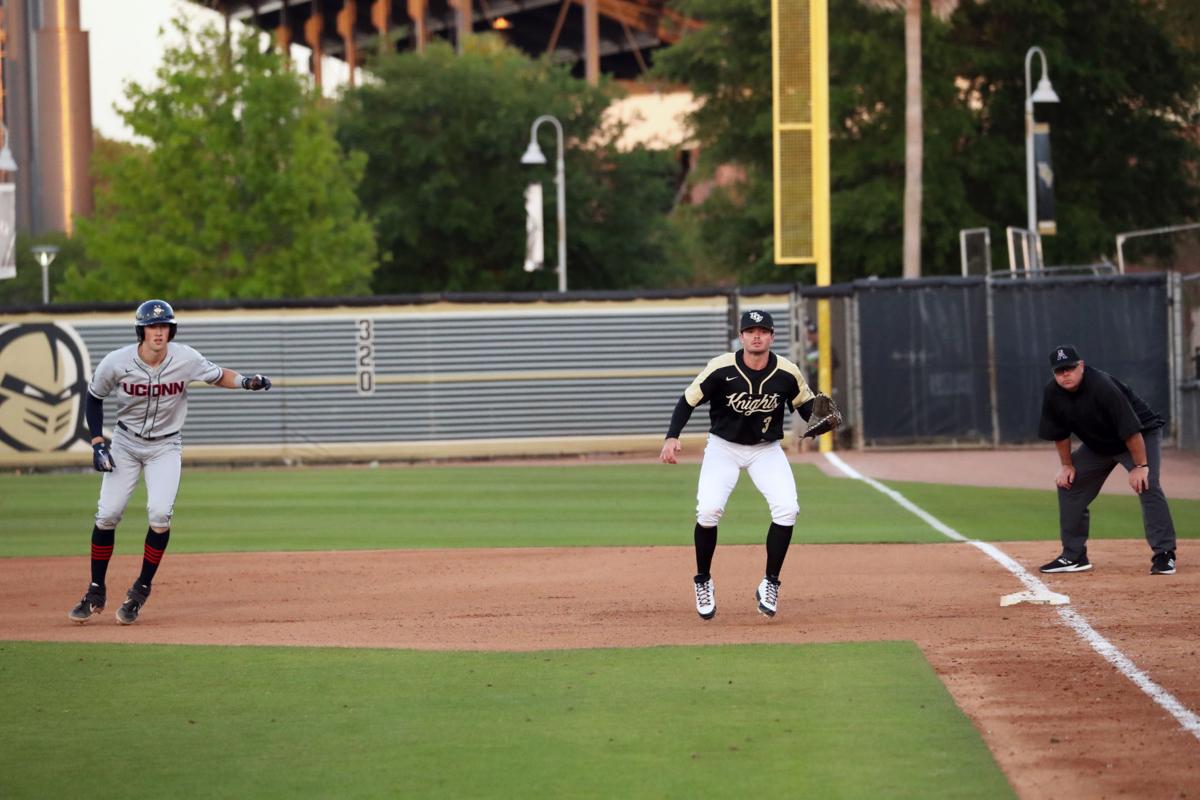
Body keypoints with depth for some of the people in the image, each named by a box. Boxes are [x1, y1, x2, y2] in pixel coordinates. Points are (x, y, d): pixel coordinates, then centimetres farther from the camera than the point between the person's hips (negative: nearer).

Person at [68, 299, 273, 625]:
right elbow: (94, 398, -1)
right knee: (107, 515, -5)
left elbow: (218, 376, -1)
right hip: (125, 444, 1)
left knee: (160, 513, -19)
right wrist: (97, 443, -8)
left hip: (166, 448, -1)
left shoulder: (185, 359, -18)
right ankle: (95, 594, 11)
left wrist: (246, 382, -20)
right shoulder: (116, 363, -18)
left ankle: (141, 591, -2)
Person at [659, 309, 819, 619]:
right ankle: (703, 582, 2)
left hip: (766, 450, 2)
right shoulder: (721, 368, -20)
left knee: (787, 508, -20)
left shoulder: (787, 373, -14)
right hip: (723, 448, -2)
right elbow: (688, 400, -12)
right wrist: (672, 437, -26)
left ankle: (770, 584, -2)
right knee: (709, 509, -23)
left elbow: (806, 404, 2)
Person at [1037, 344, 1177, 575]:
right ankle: (1073, 556, 12)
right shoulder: (1053, 393, -13)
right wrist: (1066, 465, 3)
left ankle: (1164, 554, -25)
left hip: (1142, 435, -7)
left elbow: (1131, 429, -32)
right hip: (1097, 444, 7)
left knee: (1147, 485, -26)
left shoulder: (1102, 386, -33)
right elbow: (1059, 432, 3)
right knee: (1069, 484, 4)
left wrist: (1140, 466, -31)